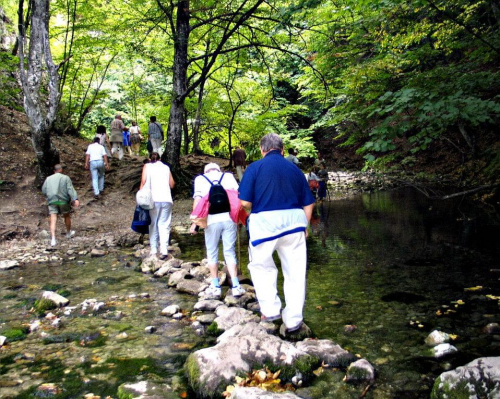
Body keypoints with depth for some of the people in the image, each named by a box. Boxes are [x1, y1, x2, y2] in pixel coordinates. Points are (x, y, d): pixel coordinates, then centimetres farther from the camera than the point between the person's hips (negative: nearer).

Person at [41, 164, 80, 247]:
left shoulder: (48, 179, 12)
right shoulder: (65, 178, 2)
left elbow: (44, 191, 10)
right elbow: (70, 189, -11)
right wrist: (75, 199, -20)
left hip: (52, 201, 2)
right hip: (63, 200, -1)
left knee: (53, 220, -5)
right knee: (67, 216, 21)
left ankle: (53, 239, -18)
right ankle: (68, 233, 39)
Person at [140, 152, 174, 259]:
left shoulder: (147, 166, 11)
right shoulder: (166, 167, 17)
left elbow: (143, 181, -3)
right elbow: (172, 184, 14)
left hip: (153, 199, -1)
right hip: (166, 200, 1)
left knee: (153, 225, 12)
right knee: (164, 225, 4)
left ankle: (153, 250, 13)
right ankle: (164, 250, -7)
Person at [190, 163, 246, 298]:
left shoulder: (200, 179, 11)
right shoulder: (228, 176, 15)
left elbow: (197, 200, 0)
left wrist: (194, 223, 0)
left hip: (212, 220, -1)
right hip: (230, 218, 1)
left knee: (212, 253, 14)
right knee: (230, 252, 11)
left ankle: (215, 287, 17)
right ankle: (236, 286, 7)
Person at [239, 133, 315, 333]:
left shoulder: (255, 167, 1)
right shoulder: (295, 169, 13)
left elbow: (245, 202, -5)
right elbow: (308, 204, 13)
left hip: (265, 222, -3)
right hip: (294, 220, 3)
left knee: (261, 266, 19)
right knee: (295, 272, 11)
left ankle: (271, 309, 16)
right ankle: (293, 320, 18)